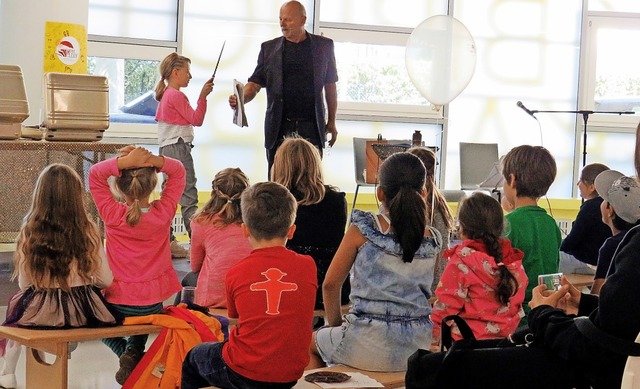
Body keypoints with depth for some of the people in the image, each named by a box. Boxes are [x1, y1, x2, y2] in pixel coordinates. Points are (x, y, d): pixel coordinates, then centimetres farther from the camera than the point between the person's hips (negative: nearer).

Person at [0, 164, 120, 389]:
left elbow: (24, 284, -4)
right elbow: (106, 280, -6)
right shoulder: (88, 231, -10)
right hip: (82, 312, 0)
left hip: (39, 313, 0)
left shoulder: (29, 232, -9)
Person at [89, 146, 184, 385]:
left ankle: (127, 354, 4)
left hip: (117, 302, -3)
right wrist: (155, 160, -23)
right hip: (152, 304, 3)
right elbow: (178, 171, -5)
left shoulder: (113, 215, -19)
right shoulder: (163, 213, -15)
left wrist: (124, 161, -26)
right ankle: (135, 349, 10)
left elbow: (95, 174, -11)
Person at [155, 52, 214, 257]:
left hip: (166, 148, 10)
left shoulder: (165, 95, 15)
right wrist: (202, 96, -22)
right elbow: (196, 119, -17)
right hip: (179, 148, -10)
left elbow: (159, 117, 26)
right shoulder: (177, 95, -14)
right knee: (188, 196, -12)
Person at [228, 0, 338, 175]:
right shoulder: (269, 48, 8)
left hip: (312, 128, -1)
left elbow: (330, 85, 12)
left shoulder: (323, 46, 7)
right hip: (279, 128, 1)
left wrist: (332, 122, 9)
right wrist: (241, 99, -16)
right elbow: (255, 83, 5)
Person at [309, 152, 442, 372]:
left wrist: (336, 326, 11)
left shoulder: (362, 230, -9)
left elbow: (331, 284, -3)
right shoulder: (432, 240, 0)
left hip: (370, 348, -4)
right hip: (418, 346, 5)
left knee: (311, 343, 28)